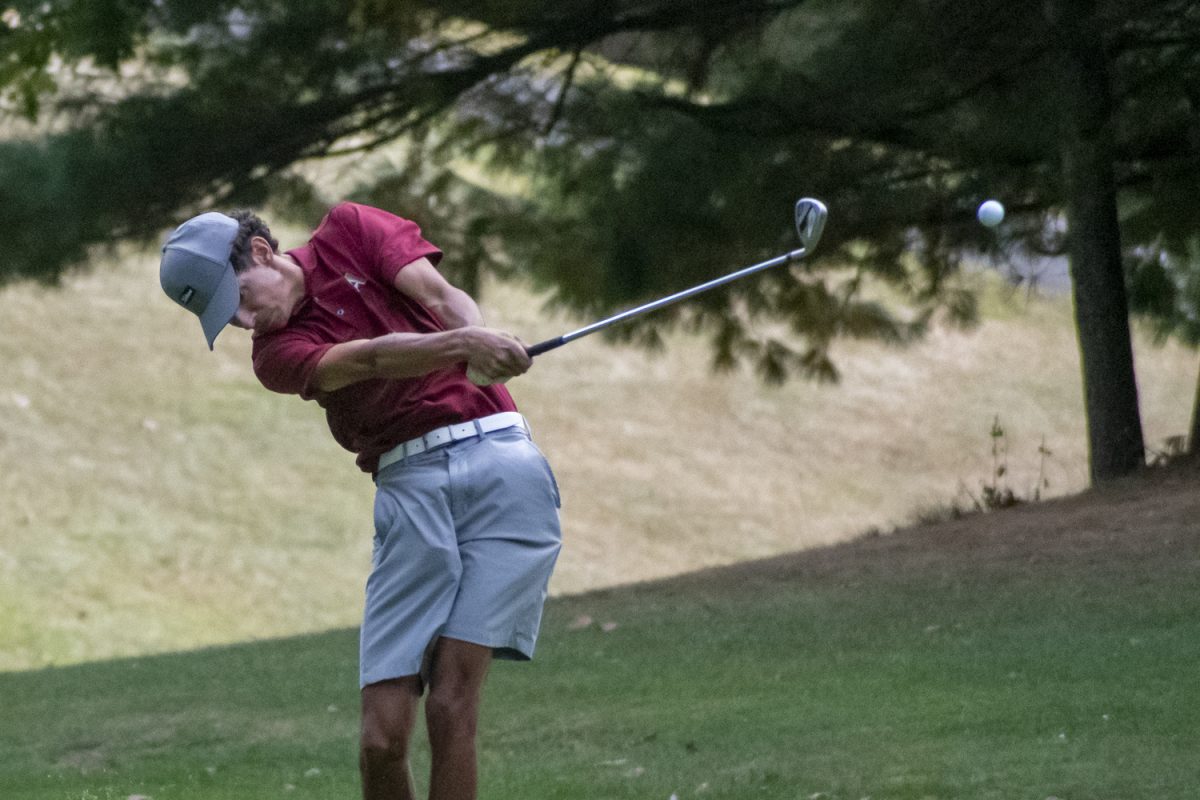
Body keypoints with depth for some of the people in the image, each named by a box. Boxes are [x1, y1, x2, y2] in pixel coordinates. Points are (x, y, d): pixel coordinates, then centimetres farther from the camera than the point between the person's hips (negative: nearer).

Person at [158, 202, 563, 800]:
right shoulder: (276, 353, 4)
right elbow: (370, 358, -14)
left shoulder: (350, 230, 10)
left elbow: (441, 294, -3)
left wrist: (481, 338, -25)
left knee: (450, 707, -13)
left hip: (495, 454, -1)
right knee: (383, 735, -10)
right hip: (410, 487, 1)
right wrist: (463, 345, -31)